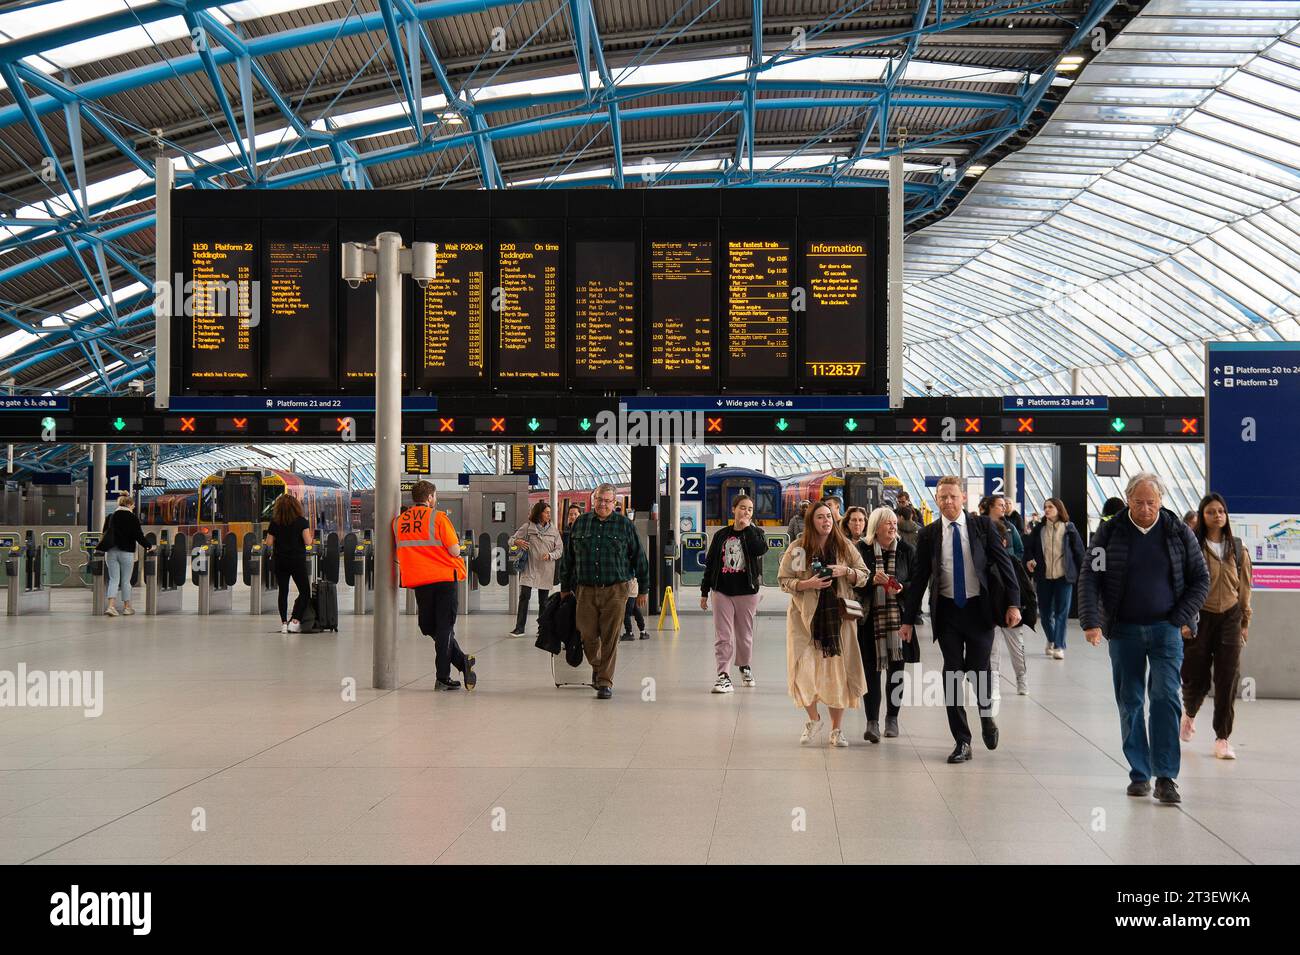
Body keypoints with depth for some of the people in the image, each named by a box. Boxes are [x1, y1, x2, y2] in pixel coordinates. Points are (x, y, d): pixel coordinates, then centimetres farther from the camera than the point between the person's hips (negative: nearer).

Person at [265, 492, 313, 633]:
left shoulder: (274, 522, -3)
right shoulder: (301, 521, -10)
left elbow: (269, 542, 0)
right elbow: (308, 542, -15)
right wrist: (309, 533, 5)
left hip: (279, 561, 3)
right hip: (298, 561, -3)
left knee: (283, 591, 11)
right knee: (305, 591, 6)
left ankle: (284, 623, 9)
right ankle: (294, 621, -6)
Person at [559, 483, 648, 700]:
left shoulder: (625, 525, 4)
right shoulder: (580, 524, 8)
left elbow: (639, 558, 8)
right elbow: (568, 558, 15)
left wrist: (643, 590, 8)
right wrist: (565, 587, 15)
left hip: (615, 591, -2)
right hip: (585, 590, 2)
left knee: (610, 639, -2)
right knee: (587, 636, 4)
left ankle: (605, 682, 6)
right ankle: (597, 667, 33)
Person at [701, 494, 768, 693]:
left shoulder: (755, 533, 4)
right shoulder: (721, 535, 7)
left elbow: (760, 549, -20)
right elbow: (710, 564, 10)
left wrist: (747, 527, -12)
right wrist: (704, 592, 8)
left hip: (747, 592, 0)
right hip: (722, 592, 1)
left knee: (745, 634, 11)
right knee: (723, 636, -6)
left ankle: (744, 667, 32)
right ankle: (724, 675, -7)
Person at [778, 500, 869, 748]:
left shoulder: (845, 546, 5)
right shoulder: (798, 548, 0)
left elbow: (864, 576, 9)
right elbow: (783, 580, 1)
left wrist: (845, 571, -11)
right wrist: (806, 584, -15)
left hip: (838, 617, 1)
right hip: (806, 616, -1)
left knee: (838, 671, 1)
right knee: (805, 669, -8)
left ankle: (837, 729, 14)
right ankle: (813, 719, 17)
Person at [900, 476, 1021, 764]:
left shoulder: (982, 525, -1)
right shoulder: (929, 534, 3)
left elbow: (1004, 563, -1)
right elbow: (919, 578, 6)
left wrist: (1013, 603, -10)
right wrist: (908, 619, 4)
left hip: (979, 608, -1)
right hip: (947, 611, 1)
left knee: (978, 669, -1)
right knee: (952, 674, 2)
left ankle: (986, 714, 33)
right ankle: (962, 741, 11)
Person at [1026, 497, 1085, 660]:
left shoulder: (1069, 529, -1)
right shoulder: (1038, 530, 5)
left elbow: (1079, 552, 1)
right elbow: (1029, 548, 12)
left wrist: (1082, 573, -2)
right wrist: (1029, 560, -8)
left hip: (1063, 577, -3)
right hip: (1043, 577, 3)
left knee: (1062, 612, -4)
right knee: (1045, 612, 9)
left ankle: (1059, 646, 0)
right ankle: (1051, 640, 32)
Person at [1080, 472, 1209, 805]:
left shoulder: (1179, 532, 2)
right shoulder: (1109, 532, 0)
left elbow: (1200, 579, 7)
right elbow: (1089, 577, -2)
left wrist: (1180, 619, -3)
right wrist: (1091, 622, -14)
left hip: (1165, 628, -1)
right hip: (1124, 630, 1)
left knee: (1166, 697, -11)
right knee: (1130, 702, 5)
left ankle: (1165, 777, -8)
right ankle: (1139, 774, 14)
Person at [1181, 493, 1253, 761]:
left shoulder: (1237, 549, 6)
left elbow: (1244, 587, 11)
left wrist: (1245, 622, 10)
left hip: (1230, 618, 2)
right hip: (1199, 618, -2)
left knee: (1228, 680, -3)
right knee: (1196, 676, 3)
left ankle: (1222, 739, 6)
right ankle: (1189, 714, 37)